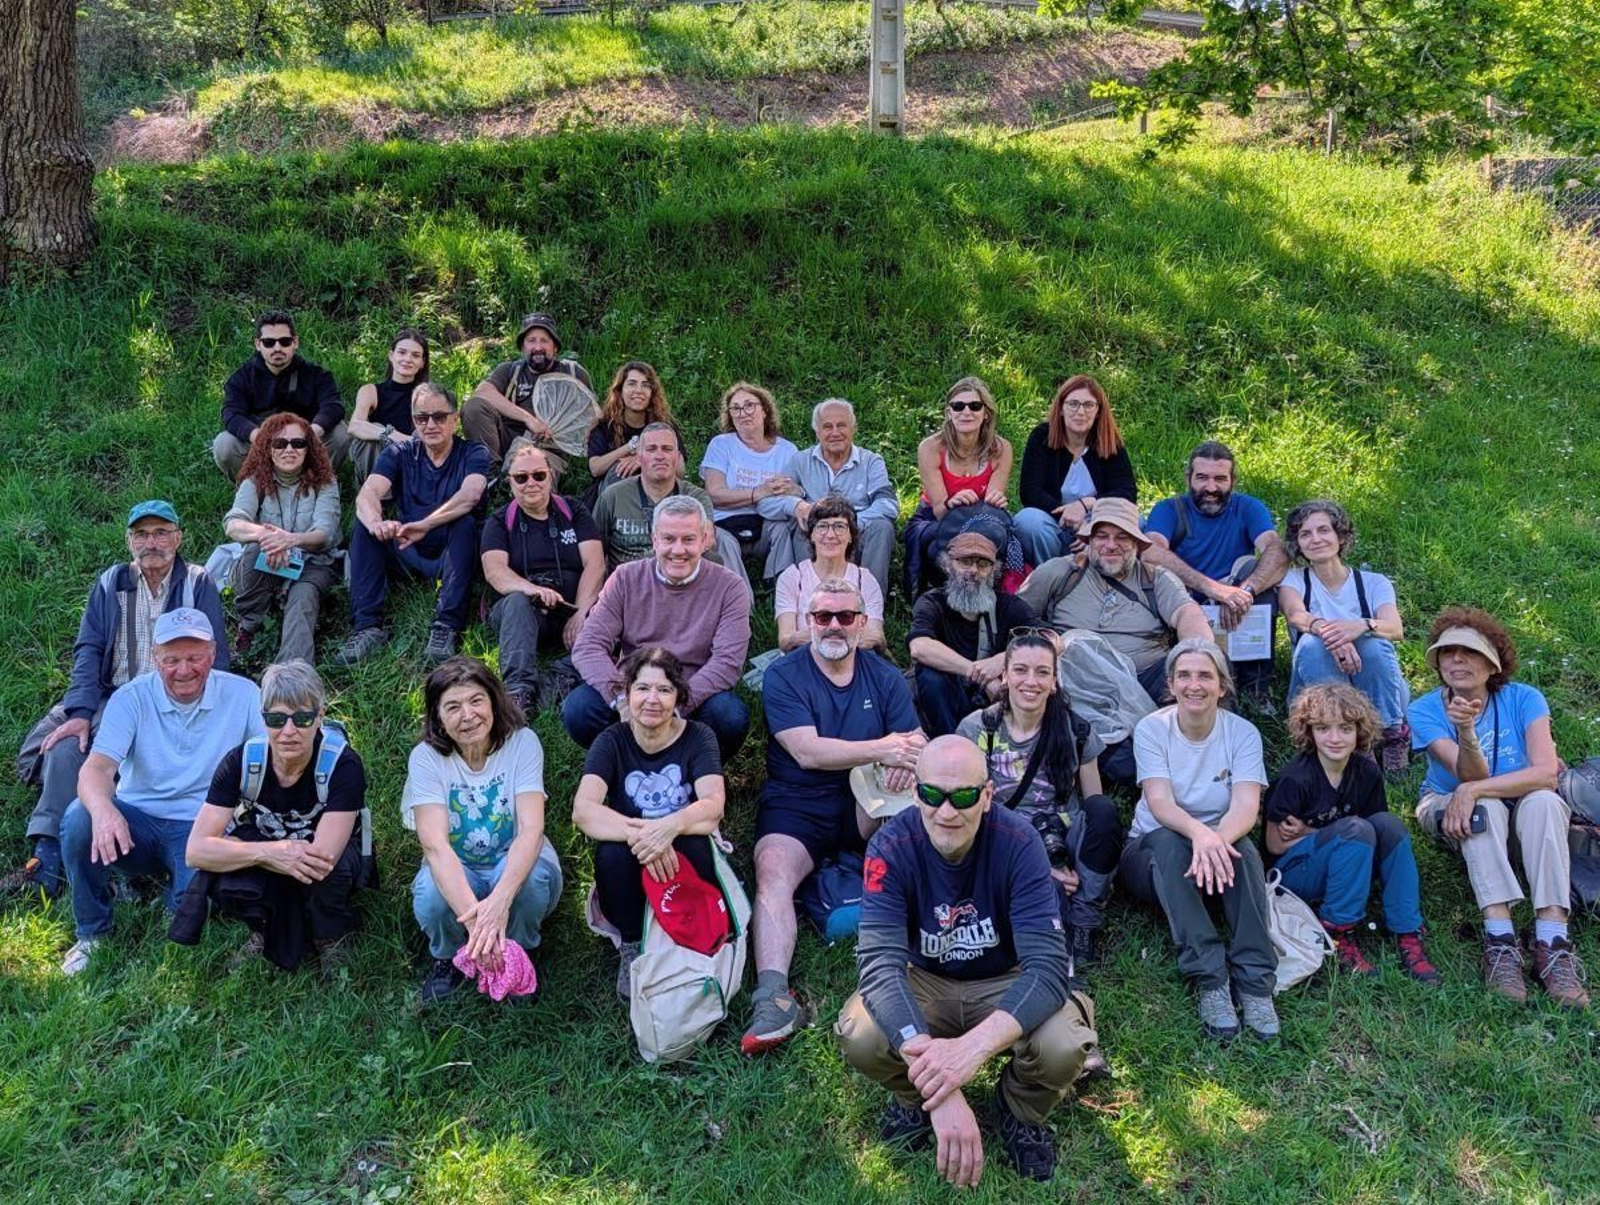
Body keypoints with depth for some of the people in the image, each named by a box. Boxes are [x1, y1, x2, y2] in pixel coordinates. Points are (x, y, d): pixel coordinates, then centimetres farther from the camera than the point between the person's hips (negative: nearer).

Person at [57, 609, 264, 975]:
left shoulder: (243, 695, -4)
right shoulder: (131, 698, -4)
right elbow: (97, 768, -18)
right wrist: (103, 809, -42)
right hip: (135, 823, 2)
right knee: (79, 818, -29)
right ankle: (92, 933, -6)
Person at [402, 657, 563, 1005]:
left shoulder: (522, 742, -16)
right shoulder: (426, 757, -16)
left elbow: (531, 829, -26)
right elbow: (434, 844, -28)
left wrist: (499, 901, -44)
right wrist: (473, 913, -44)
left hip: (514, 864, 0)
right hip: (455, 872, 0)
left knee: (534, 876, -34)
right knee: (431, 894, -33)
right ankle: (448, 959, 2)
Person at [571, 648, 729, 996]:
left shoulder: (698, 737, -5)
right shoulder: (611, 742, -6)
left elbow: (714, 805, -20)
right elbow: (583, 811, -22)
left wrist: (670, 826, -41)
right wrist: (637, 834, -40)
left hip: (678, 865, 0)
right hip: (630, 876, 1)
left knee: (692, 846, -32)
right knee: (612, 851, -31)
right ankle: (631, 947, -6)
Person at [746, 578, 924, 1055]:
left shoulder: (885, 677, 8)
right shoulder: (783, 677, -3)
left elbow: (917, 745, 0)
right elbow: (807, 752, -17)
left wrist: (906, 757, -26)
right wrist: (881, 749, -25)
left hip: (865, 806, 3)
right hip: (797, 805, -3)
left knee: (909, 787, -29)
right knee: (771, 876, -30)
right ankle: (774, 998, -42)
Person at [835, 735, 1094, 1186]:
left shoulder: (1018, 842, -26)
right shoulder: (891, 847, -24)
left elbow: (1048, 965, -32)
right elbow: (881, 961, -35)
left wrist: (973, 1046, -51)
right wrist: (939, 1085, -50)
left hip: (1004, 985, 0)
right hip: (925, 984, 1)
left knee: (1064, 1047, -32)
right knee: (859, 1036, -31)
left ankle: (1021, 1110, 6)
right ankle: (916, 1095, 7)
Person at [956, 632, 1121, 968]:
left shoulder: (1075, 730, 0)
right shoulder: (976, 730, -4)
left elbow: (1095, 806, 3)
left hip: (1065, 842, 3)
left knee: (1103, 808, -29)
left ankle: (1084, 924, -14)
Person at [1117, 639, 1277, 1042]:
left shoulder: (1242, 732, -5)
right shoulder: (1151, 729, -9)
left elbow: (1246, 806, -19)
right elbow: (1159, 803, -23)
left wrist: (1217, 839, -42)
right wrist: (1199, 833, -45)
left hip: (1219, 845, 1)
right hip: (1153, 853, -1)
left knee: (1242, 846, -32)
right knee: (1168, 841, -35)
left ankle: (1255, 984, -34)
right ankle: (1209, 980, -38)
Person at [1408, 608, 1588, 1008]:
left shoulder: (1523, 699, -11)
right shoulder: (1425, 711, -13)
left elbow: (1547, 773, -25)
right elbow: (1472, 777, -24)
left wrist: (1475, 789, -33)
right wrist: (1465, 730, -44)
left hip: (1523, 817, 1)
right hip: (1451, 814, -1)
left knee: (1544, 801, -32)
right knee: (1484, 807, -34)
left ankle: (1552, 941, -39)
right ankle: (1499, 939, -43)